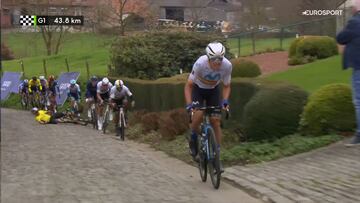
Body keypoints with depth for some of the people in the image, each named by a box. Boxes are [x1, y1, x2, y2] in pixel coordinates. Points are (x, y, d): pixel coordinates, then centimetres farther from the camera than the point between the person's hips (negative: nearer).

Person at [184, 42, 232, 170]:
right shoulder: (200, 63, -35)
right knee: (198, 114, -27)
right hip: (198, 88, -2)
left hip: (213, 90, 2)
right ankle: (193, 138, 4)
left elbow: (226, 86, -11)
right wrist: (189, 104, -37)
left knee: (216, 122, -8)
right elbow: (188, 86, -25)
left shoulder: (227, 66, -28)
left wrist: (225, 100, -28)